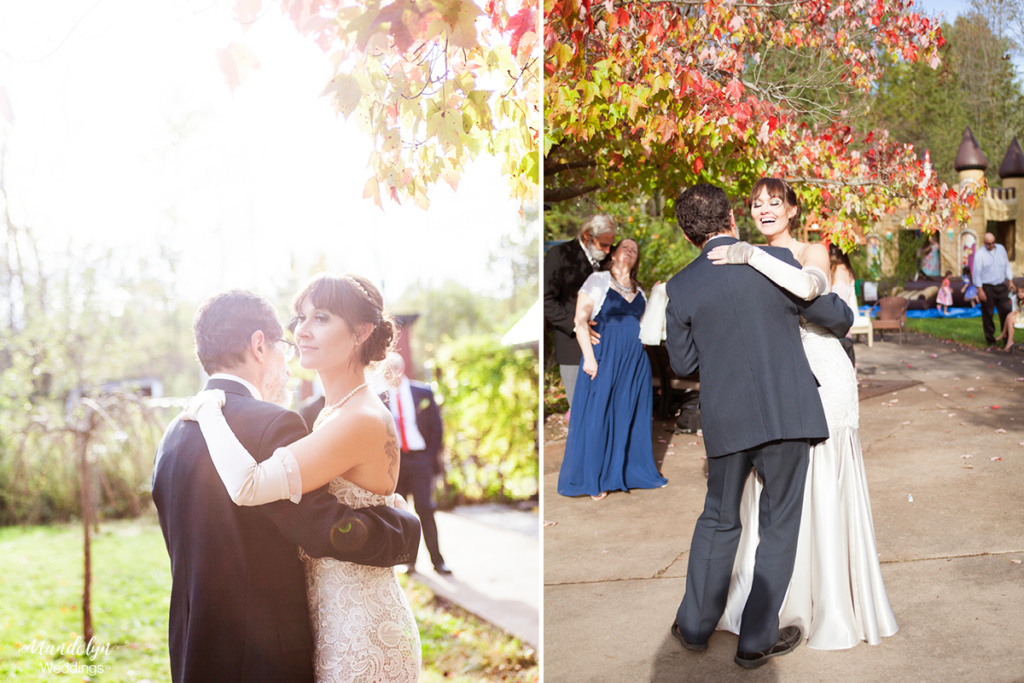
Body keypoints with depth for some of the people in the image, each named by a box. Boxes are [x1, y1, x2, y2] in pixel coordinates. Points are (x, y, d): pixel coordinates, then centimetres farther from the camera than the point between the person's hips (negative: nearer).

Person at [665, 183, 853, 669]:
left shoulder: (682, 288, -4)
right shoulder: (777, 263, -6)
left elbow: (682, 364, 5)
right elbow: (836, 316, 5)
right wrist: (843, 324, 29)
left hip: (725, 420, 2)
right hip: (787, 413, -1)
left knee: (719, 519, 19)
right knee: (779, 525, 10)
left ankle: (696, 624, 27)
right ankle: (756, 639, 15)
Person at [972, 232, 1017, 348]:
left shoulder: (1001, 249, 7)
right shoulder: (980, 254, -7)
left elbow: (1007, 265, 16)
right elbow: (976, 273, -7)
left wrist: (1010, 281, 11)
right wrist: (980, 290, -11)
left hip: (1001, 286, 4)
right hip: (987, 288, -4)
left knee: (1006, 311, 0)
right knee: (987, 314, 3)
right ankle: (990, 339, 14)